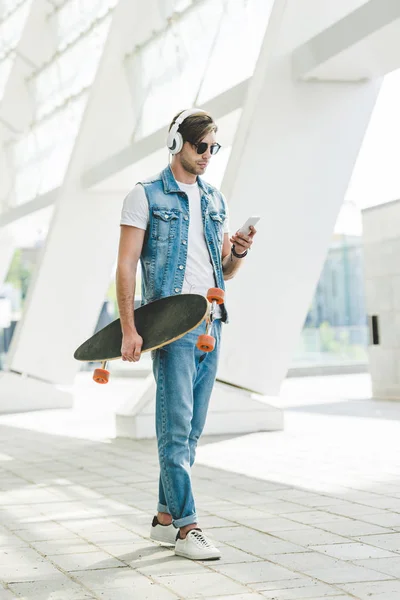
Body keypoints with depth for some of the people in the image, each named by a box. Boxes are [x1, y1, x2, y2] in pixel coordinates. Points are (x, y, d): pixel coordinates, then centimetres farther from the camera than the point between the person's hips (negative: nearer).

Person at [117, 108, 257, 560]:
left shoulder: (214, 200, 17)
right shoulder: (146, 195, -1)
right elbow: (126, 266, -7)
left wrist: (238, 253, -3)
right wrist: (129, 328, -16)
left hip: (210, 324, 6)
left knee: (191, 428, 8)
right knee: (177, 425, -9)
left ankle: (166, 517, 18)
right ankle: (186, 526, -5)